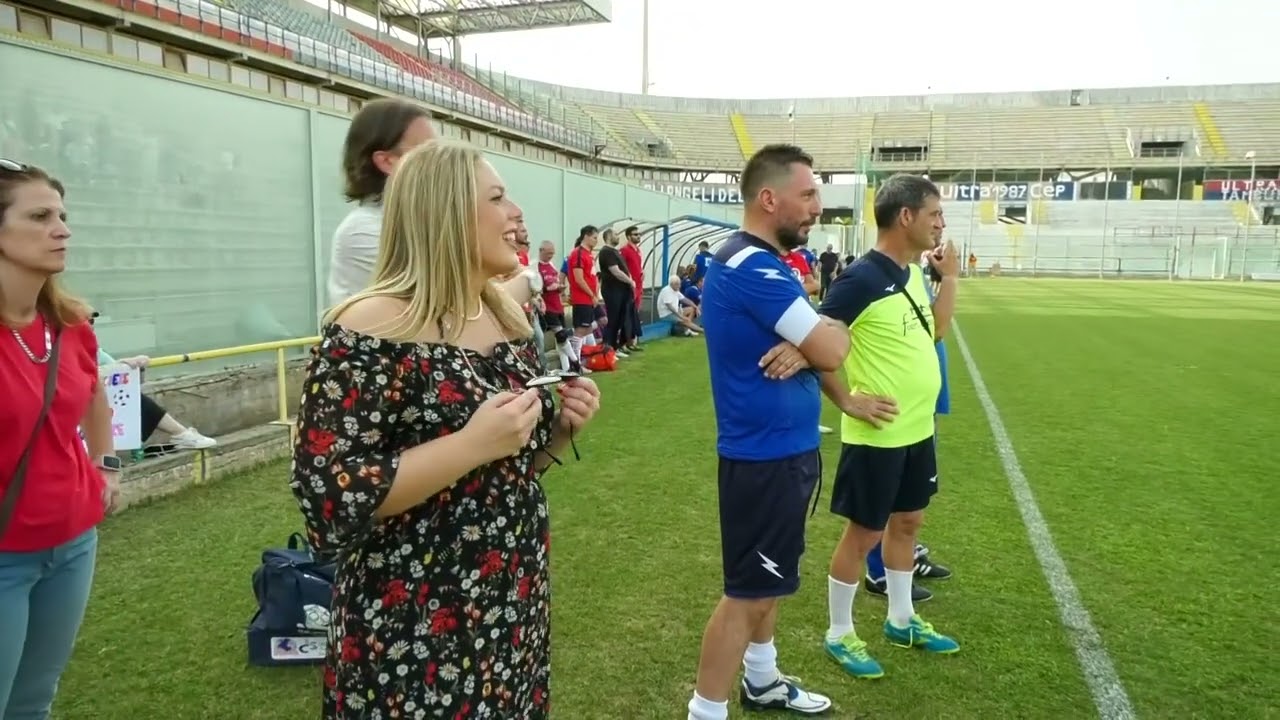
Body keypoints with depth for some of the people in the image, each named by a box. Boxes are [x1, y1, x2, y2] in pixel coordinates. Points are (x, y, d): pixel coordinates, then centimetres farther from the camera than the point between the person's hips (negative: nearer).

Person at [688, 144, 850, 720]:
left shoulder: (762, 263, 11)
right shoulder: (753, 267, -23)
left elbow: (813, 342, 8)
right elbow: (832, 350, -24)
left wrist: (801, 347, -14)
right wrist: (833, 330, -2)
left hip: (781, 446, 10)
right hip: (766, 454, -10)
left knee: (769, 579, 23)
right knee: (748, 592, 0)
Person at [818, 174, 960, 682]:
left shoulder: (913, 274, 7)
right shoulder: (862, 278, -20)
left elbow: (935, 330, 21)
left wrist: (949, 277, 11)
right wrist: (846, 400, -21)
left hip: (917, 429, 9)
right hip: (878, 434, -9)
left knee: (907, 522, 20)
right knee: (863, 533, 4)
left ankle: (902, 622, 38)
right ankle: (839, 635, 21)